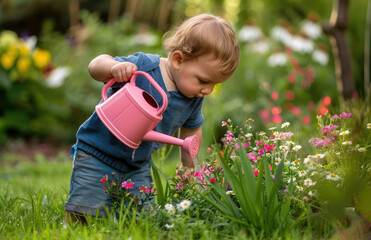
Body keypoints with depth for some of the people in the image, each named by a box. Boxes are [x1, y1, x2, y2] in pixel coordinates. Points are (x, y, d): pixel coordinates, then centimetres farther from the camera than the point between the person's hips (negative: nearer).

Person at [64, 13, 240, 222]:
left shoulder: (194, 98, -7)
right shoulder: (143, 66, -24)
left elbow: (191, 130, 12)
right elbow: (95, 66, -21)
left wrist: (189, 168, 18)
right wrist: (113, 66, -43)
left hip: (139, 165, 5)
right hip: (97, 153, -5)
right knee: (85, 218, -7)